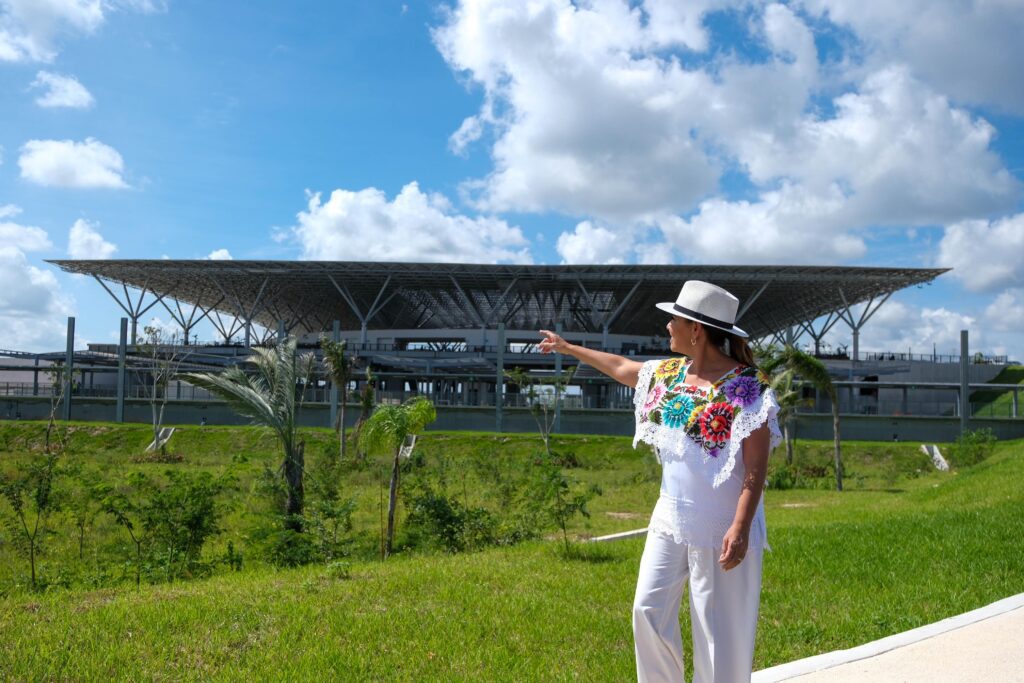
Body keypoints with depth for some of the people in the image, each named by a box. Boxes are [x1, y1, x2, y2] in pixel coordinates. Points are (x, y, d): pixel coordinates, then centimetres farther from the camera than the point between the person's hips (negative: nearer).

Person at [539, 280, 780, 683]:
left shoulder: (746, 385, -15)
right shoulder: (669, 374, 6)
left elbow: (756, 466, -19)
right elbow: (619, 366, 24)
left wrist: (740, 527, -26)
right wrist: (567, 348, 34)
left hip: (720, 525, -7)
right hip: (671, 518, 7)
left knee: (720, 629, 3)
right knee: (649, 610, 8)